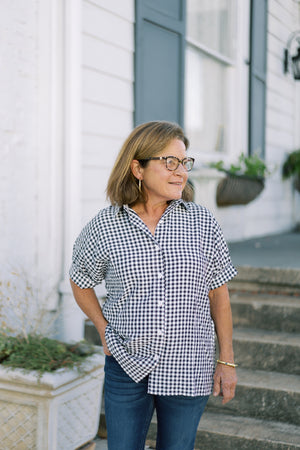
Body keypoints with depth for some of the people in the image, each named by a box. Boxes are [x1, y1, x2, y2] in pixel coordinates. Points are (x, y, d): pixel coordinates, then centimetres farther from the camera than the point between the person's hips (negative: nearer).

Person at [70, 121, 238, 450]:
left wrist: (227, 361, 4)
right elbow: (80, 282, 11)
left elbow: (219, 294, 2)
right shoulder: (104, 228, -7)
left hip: (188, 371, 1)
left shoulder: (203, 224, -4)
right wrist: (104, 330, 2)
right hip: (126, 369, 0)